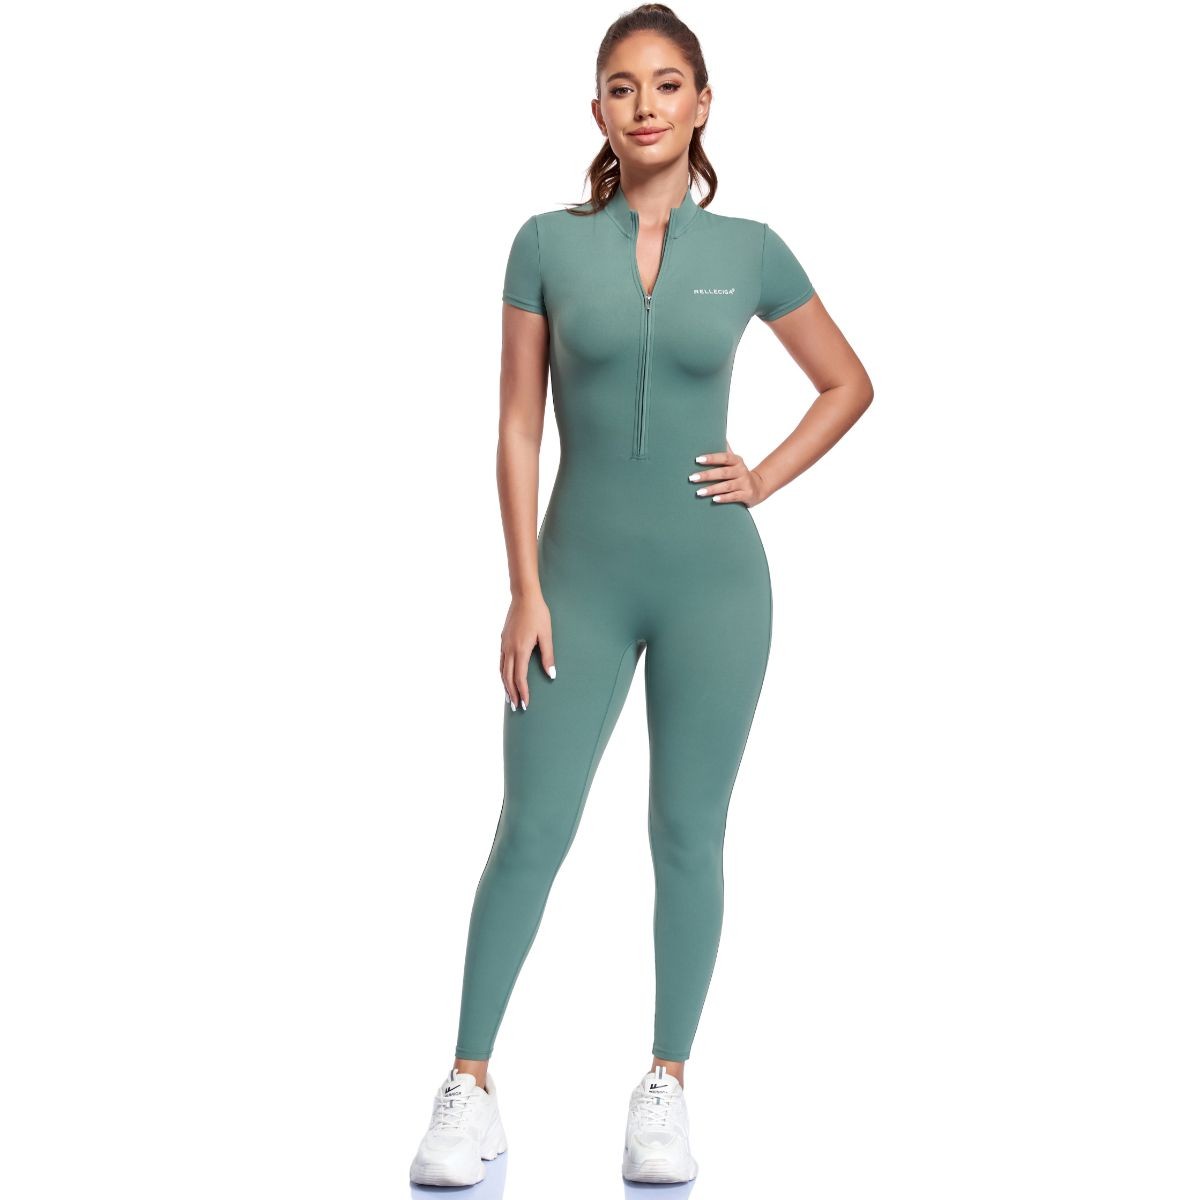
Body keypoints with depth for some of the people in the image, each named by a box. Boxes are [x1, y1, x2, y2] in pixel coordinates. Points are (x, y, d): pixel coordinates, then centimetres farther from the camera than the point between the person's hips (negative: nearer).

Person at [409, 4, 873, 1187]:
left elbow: (848, 383, 15)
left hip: (713, 580, 1)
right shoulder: (548, 243, 0)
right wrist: (524, 591, -6)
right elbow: (517, 428, -1)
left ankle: (665, 1091, 19)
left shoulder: (749, 249, 2)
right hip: (583, 581, 0)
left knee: (688, 834, 6)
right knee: (531, 831, -2)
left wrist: (767, 479, 2)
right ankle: (468, 1091, 8)